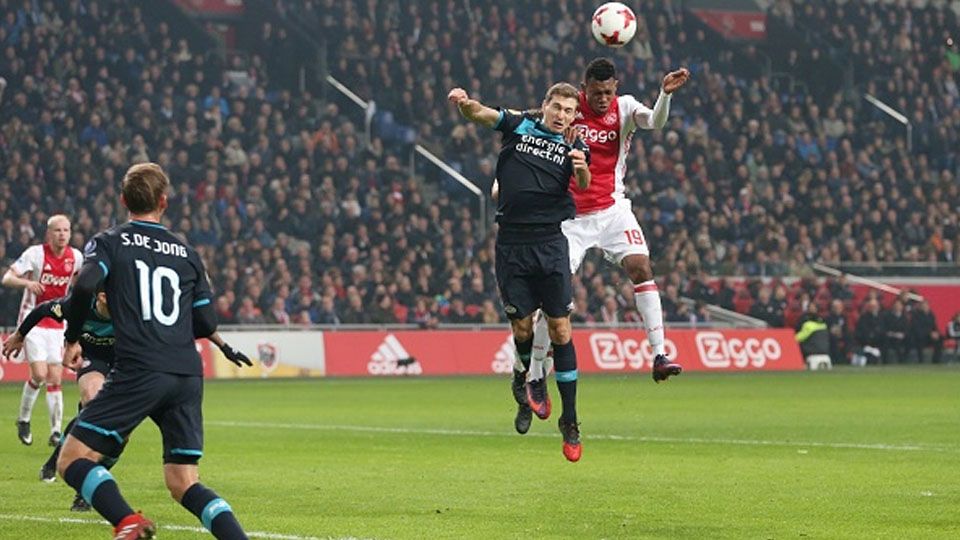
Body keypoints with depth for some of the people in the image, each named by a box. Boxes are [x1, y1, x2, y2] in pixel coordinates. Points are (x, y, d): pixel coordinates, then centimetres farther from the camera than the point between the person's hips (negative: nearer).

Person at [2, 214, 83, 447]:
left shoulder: (75, 257, 1)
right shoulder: (35, 253, -12)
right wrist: (27, 282, -35)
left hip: (57, 324, 4)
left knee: (55, 379, 0)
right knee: (39, 374, -15)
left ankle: (56, 431, 2)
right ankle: (23, 420, 7)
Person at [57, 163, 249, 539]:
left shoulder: (108, 243, 8)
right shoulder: (186, 253, 19)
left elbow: (85, 285, -12)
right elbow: (206, 324, 16)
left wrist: (71, 339, 3)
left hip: (138, 372, -5)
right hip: (188, 377, 5)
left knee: (72, 460, 0)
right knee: (183, 484, 10)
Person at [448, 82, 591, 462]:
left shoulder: (573, 147, 5)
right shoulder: (519, 126, 7)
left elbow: (584, 185, -12)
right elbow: (478, 114, -3)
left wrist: (581, 169, -35)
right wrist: (464, 102, -26)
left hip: (550, 243, -1)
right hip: (511, 244, 1)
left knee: (560, 330, -4)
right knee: (521, 326, 1)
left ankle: (570, 422, 2)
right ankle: (522, 380, 35)